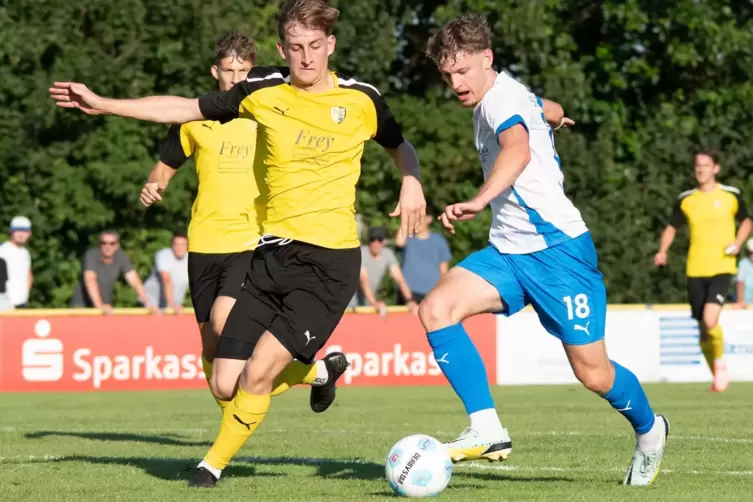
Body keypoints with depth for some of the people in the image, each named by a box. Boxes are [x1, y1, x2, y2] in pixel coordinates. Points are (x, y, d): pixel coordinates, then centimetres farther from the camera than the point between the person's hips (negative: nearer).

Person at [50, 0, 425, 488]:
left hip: (329, 262, -4)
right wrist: (103, 104, 7)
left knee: (257, 374, -17)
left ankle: (215, 463, 9)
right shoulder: (263, 90, 3)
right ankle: (321, 370, 29)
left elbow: (401, 146, 18)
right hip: (272, 254, 4)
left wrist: (412, 182, -3)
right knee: (225, 385, 0)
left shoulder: (361, 99, -1)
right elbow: (185, 109, 11)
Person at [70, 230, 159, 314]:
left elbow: (134, 280, -12)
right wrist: (100, 306, -45)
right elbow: (90, 280, -32)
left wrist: (147, 302, -27)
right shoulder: (92, 255, -19)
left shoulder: (121, 257, -6)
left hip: (105, 305, 4)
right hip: (81, 304, -4)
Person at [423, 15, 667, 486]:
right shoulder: (509, 98, 12)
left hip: (557, 248, -9)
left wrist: (479, 201, -56)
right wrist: (551, 115, 60)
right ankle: (487, 430, -20)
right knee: (436, 309, -17)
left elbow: (518, 151, -39)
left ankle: (649, 429, 30)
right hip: (508, 251, 9)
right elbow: (551, 111, 35)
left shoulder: (503, 98, -16)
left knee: (593, 373, -2)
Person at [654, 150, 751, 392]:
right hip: (695, 271, 3)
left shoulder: (730, 196, 1)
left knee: (710, 320, -23)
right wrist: (662, 251, -2)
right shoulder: (686, 200, 6)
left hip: (722, 269, -3)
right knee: (703, 328, 6)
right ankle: (717, 376, 26)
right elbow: (672, 227, 15)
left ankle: (720, 362, 4)